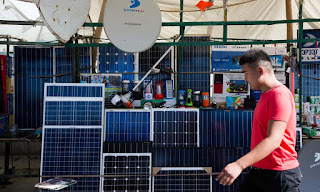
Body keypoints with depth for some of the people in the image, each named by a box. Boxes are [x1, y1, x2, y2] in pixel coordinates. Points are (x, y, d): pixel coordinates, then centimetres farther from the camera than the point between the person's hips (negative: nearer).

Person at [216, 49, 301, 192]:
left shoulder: (280, 95, -18)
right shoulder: (265, 95, 15)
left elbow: (274, 140, -28)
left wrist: (239, 165, -35)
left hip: (279, 174, -9)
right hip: (258, 171, 9)